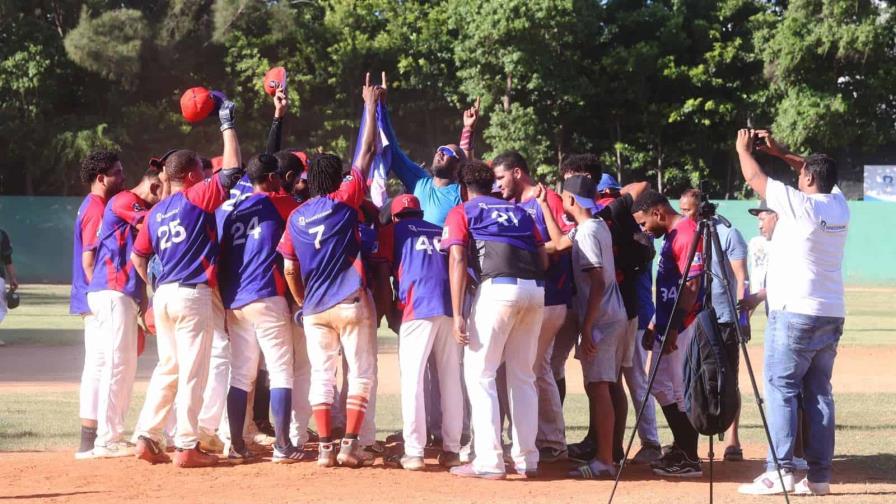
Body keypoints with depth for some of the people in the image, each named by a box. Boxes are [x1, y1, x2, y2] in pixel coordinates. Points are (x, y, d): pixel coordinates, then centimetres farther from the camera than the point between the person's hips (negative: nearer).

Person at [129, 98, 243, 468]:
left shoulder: (156, 212, 13)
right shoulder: (196, 197, -6)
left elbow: (138, 256, 14)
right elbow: (233, 170, -7)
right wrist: (228, 125, 1)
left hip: (163, 295, 7)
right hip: (193, 295, -7)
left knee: (168, 368, 16)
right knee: (192, 372, -3)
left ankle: (147, 437, 12)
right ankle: (186, 447, -2)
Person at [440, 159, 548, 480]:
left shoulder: (461, 213, 13)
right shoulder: (519, 211, 27)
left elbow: (458, 260, -2)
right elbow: (544, 260, 17)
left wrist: (458, 314, -7)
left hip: (497, 288, -5)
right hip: (536, 291, 5)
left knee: (479, 373, 1)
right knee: (522, 375, 16)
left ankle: (489, 461, -7)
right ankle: (526, 459, 16)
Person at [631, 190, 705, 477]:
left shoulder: (687, 233, -15)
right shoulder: (671, 234, 17)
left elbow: (691, 286, -21)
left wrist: (673, 330, -23)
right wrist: (654, 326, 20)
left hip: (682, 325, -11)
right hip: (668, 326, 11)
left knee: (678, 389, -8)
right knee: (661, 386, 15)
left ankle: (689, 460, -4)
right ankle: (681, 451, 22)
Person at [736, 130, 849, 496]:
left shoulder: (800, 204, -11)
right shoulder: (839, 205, 7)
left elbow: (754, 178, -1)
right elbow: (823, 175, 28)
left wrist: (743, 149, 17)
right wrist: (780, 153, 28)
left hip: (794, 314, -7)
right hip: (832, 315, 7)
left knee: (781, 390, -5)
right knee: (819, 393, 8)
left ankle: (780, 470, -13)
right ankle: (819, 475, 5)